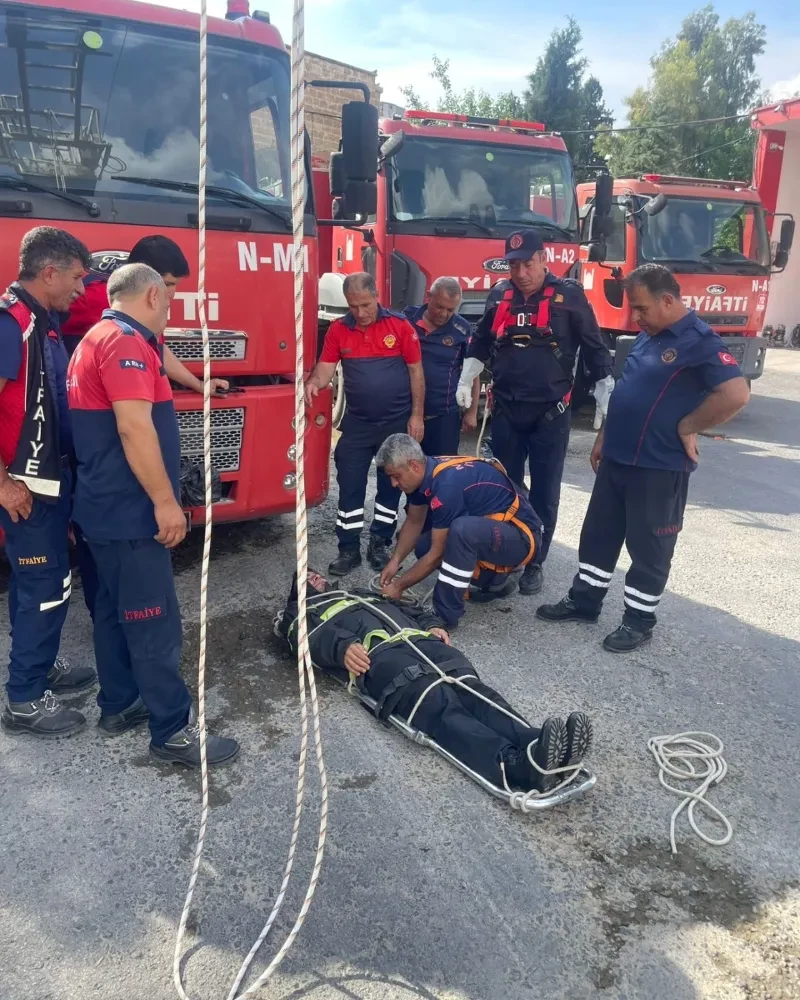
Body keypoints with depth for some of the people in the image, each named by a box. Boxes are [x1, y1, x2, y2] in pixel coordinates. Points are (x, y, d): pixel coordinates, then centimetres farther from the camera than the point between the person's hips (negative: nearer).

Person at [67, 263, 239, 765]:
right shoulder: (126, 342, -17)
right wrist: (165, 501, -23)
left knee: (116, 610, 18)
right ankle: (174, 731, 4)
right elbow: (134, 428, -25)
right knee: (154, 621, -5)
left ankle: (118, 705, 30)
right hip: (131, 511, -11)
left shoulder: (100, 338, 17)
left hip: (110, 506, 11)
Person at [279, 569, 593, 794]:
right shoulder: (302, 613, 28)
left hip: (421, 641, 6)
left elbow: (407, 607, 36)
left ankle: (537, 749, -49)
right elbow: (314, 637, 5)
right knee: (439, 705, -33)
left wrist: (432, 624, 13)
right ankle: (517, 768, -57)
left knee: (472, 691, -25)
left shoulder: (360, 595, 45)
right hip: (378, 654, -6)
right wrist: (343, 646, -19)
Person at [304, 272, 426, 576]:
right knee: (350, 486, 3)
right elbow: (326, 367, -4)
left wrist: (417, 415, -7)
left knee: (390, 485, 9)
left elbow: (416, 371, -4)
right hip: (356, 423, 2)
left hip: (396, 422, -1)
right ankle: (349, 549, 14)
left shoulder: (400, 325, -7)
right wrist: (314, 382, -28)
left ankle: (380, 544, 24)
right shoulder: (338, 330, -1)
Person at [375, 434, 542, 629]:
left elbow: (437, 554, -22)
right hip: (489, 527, 10)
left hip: (521, 536, -10)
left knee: (461, 530, -37)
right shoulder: (426, 472, -3)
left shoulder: (447, 485, -29)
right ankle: (494, 579, 12)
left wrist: (399, 586, -12)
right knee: (423, 546, 4)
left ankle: (445, 615, -21)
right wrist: (395, 560, -1)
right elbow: (414, 522, 11)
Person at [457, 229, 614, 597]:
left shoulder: (569, 295, -5)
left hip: (550, 413, -3)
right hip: (505, 410, 3)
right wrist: (465, 382, 15)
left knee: (544, 493, 5)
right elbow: (481, 342, 20)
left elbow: (594, 349, -3)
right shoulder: (499, 295, 7)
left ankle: (534, 563, 17)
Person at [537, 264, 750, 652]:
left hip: (659, 467, -8)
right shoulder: (647, 337, 11)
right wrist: (603, 438, 18)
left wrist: (687, 427, -18)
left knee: (648, 546, 5)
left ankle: (638, 620, 20)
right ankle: (584, 600, 31)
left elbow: (736, 394, -26)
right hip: (617, 458, 9)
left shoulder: (700, 341, -16)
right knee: (598, 533, 16)